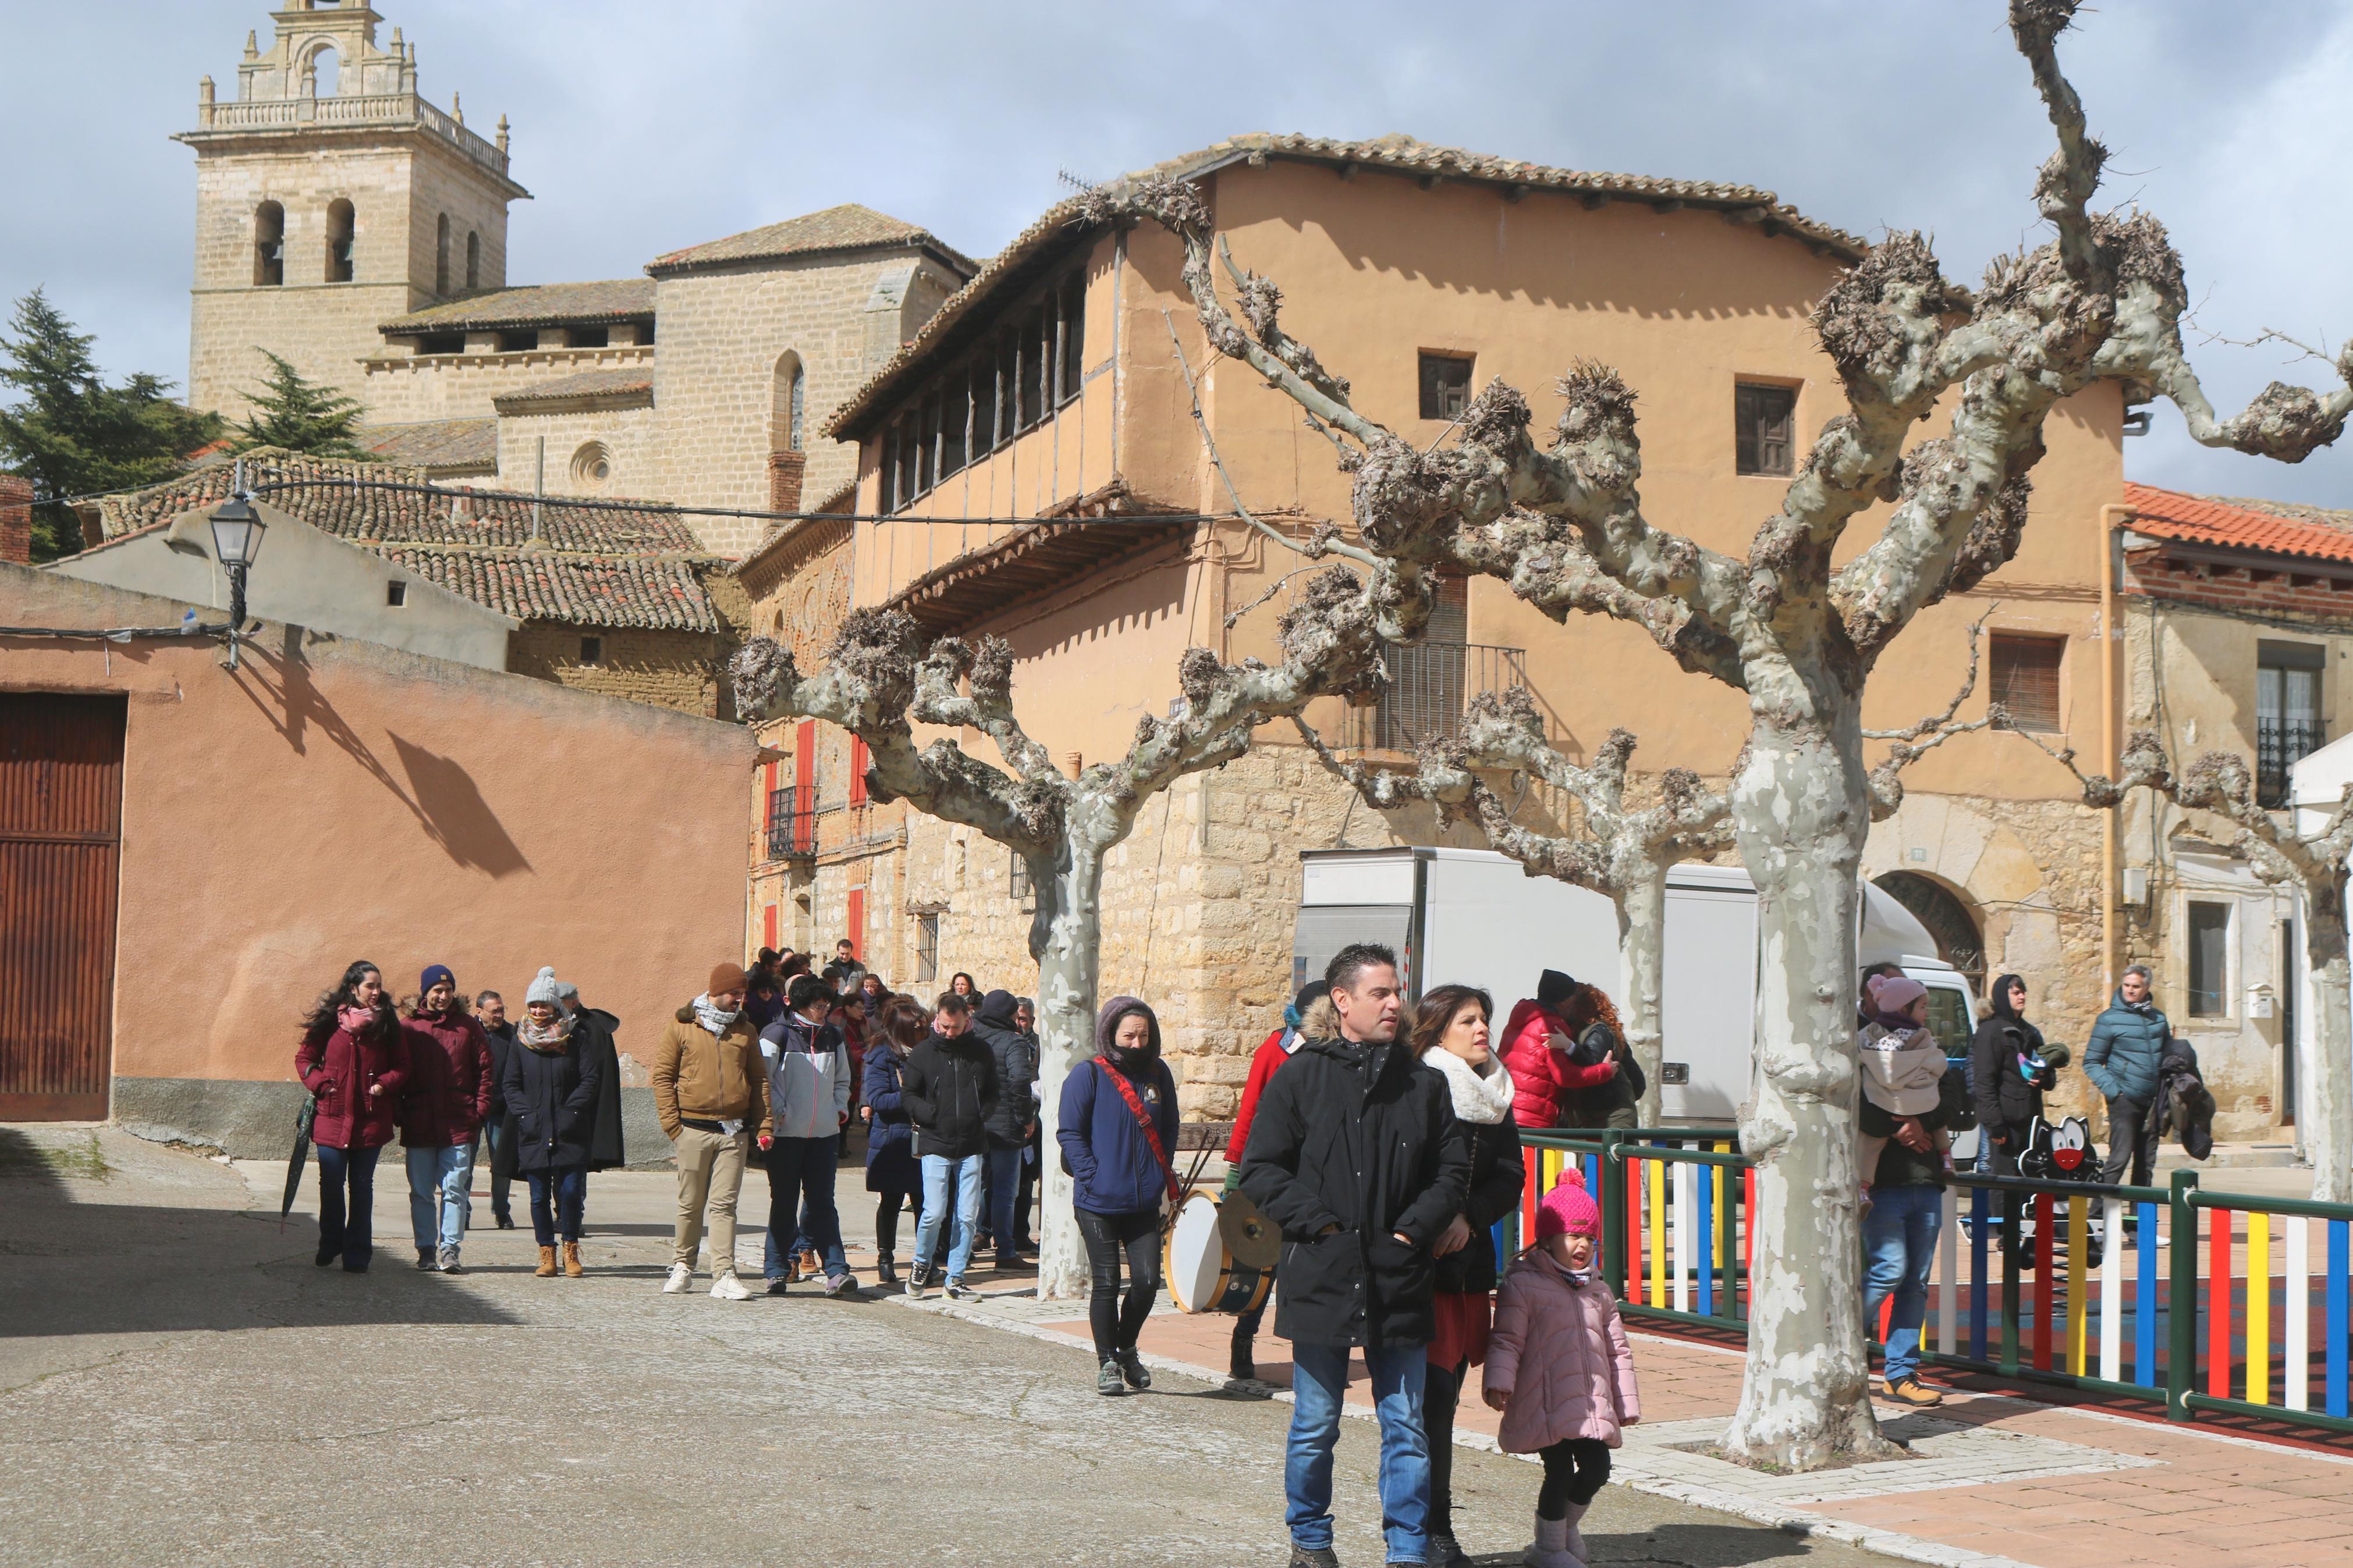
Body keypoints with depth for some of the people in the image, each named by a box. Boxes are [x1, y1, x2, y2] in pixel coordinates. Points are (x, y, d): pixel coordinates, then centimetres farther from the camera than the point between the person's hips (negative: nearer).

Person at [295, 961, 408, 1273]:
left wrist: (385, 1083, -9)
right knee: (331, 1184, 4)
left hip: (372, 1118, 0)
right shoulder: (329, 1021, 1)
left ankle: (357, 1255, 10)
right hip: (332, 1117, 0)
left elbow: (402, 1066, 9)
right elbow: (304, 1058, 9)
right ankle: (329, 1246, 24)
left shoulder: (388, 1024, 4)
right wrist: (321, 1084, -6)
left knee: (362, 1185, 3)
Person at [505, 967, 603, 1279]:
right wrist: (526, 1114, -5)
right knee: (540, 1197, 3)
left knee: (570, 1191, -7)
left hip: (570, 1134, -2)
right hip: (533, 1133, 2)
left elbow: (592, 1079, -1)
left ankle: (571, 1251, 7)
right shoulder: (521, 1040, 8)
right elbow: (511, 1085, 10)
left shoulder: (574, 1039, 2)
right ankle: (546, 1254, 11)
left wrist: (569, 1110, -9)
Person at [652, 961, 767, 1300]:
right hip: (694, 1129, -2)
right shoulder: (681, 1027, 2)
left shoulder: (745, 1030, 12)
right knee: (690, 1205, 6)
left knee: (724, 1204, -3)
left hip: (734, 1132, 2)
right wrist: (672, 1123, -6)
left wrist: (762, 1126, 6)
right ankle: (682, 1268, 21)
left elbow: (758, 1080, 15)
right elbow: (662, 1075, 2)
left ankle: (724, 1276, -6)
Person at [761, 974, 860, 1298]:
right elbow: (763, 1080, -4)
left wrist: (840, 1108, 10)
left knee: (822, 1202, 1)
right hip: (787, 1133, -4)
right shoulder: (777, 1034, -4)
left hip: (825, 1133, 4)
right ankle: (777, 1271, 11)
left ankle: (836, 1271, -5)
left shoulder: (833, 1037, 12)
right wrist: (778, 1112, -12)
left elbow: (842, 1080, 24)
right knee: (784, 1204, 3)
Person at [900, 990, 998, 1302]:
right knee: (934, 1213, -10)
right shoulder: (924, 1053, 1)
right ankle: (921, 1265, 16)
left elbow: (992, 1094, 17)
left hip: (971, 1148, 2)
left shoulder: (980, 1053, 7)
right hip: (936, 1145, -2)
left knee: (968, 1216, 1)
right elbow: (907, 1094, 5)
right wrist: (931, 1115, -9)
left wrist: (982, 1115, -1)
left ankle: (956, 1278, 13)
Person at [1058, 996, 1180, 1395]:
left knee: (1147, 1280, 0)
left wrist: (1163, 1173, 7)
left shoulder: (1158, 1073, 9)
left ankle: (1126, 1348, 25)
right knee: (1106, 1283, 1)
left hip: (1144, 1201, 4)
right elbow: (1070, 1133, -5)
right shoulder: (1088, 1075, -5)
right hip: (1099, 1202, -4)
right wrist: (1093, 1176, -13)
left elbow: (1169, 1129, 19)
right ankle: (1107, 1362, 17)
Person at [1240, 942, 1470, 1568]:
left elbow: (1452, 1170, 11)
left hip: (1400, 1282, 2)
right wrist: (1318, 1223, -10)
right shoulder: (1300, 1077, 0)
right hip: (1321, 1278, -2)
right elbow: (1261, 1168, 0)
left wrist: (1414, 1229, -3)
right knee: (1315, 1428, 10)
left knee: (1406, 1428, 3)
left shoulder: (1423, 1083, 8)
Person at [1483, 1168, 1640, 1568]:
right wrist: (1498, 1381, -23)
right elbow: (1506, 1340, -9)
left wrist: (1626, 1402, 19)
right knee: (1561, 1471, -6)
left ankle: (1566, 1524, 33)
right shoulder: (1523, 1285, -4)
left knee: (1597, 1467, 4)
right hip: (1546, 1403, -6)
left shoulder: (1598, 1290, 16)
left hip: (1593, 1406, 6)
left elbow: (1617, 1349, 21)